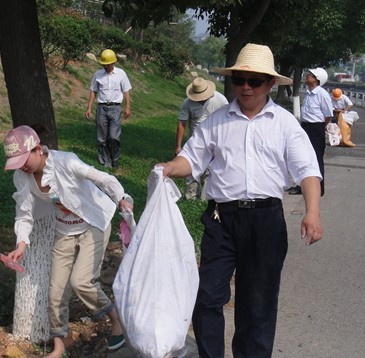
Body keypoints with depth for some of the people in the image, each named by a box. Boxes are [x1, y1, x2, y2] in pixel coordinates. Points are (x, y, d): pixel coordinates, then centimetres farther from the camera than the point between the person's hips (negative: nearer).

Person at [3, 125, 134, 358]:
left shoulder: (65, 162, -29)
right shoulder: (22, 177, -14)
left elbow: (105, 179, -25)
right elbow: (25, 215, -7)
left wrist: (122, 200, -37)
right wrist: (22, 245, -21)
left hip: (95, 224, -5)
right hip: (66, 231, 5)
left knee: (81, 281, -18)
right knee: (57, 291, 4)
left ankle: (117, 320, 8)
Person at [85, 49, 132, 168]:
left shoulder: (121, 73, 4)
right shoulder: (98, 74, 8)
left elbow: (126, 91, 5)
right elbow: (93, 91, 11)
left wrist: (127, 107, -3)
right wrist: (89, 108, 6)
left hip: (115, 108, -2)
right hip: (101, 107, 2)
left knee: (114, 137, -11)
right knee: (101, 137, 3)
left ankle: (115, 160, 6)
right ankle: (105, 161, 13)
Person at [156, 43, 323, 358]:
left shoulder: (285, 123, 4)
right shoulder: (217, 120, 9)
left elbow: (307, 169, -5)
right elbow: (193, 157, 8)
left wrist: (312, 212, -20)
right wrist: (170, 168, -15)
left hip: (266, 219, -1)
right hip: (221, 216, 1)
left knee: (259, 300, 10)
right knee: (208, 295, 2)